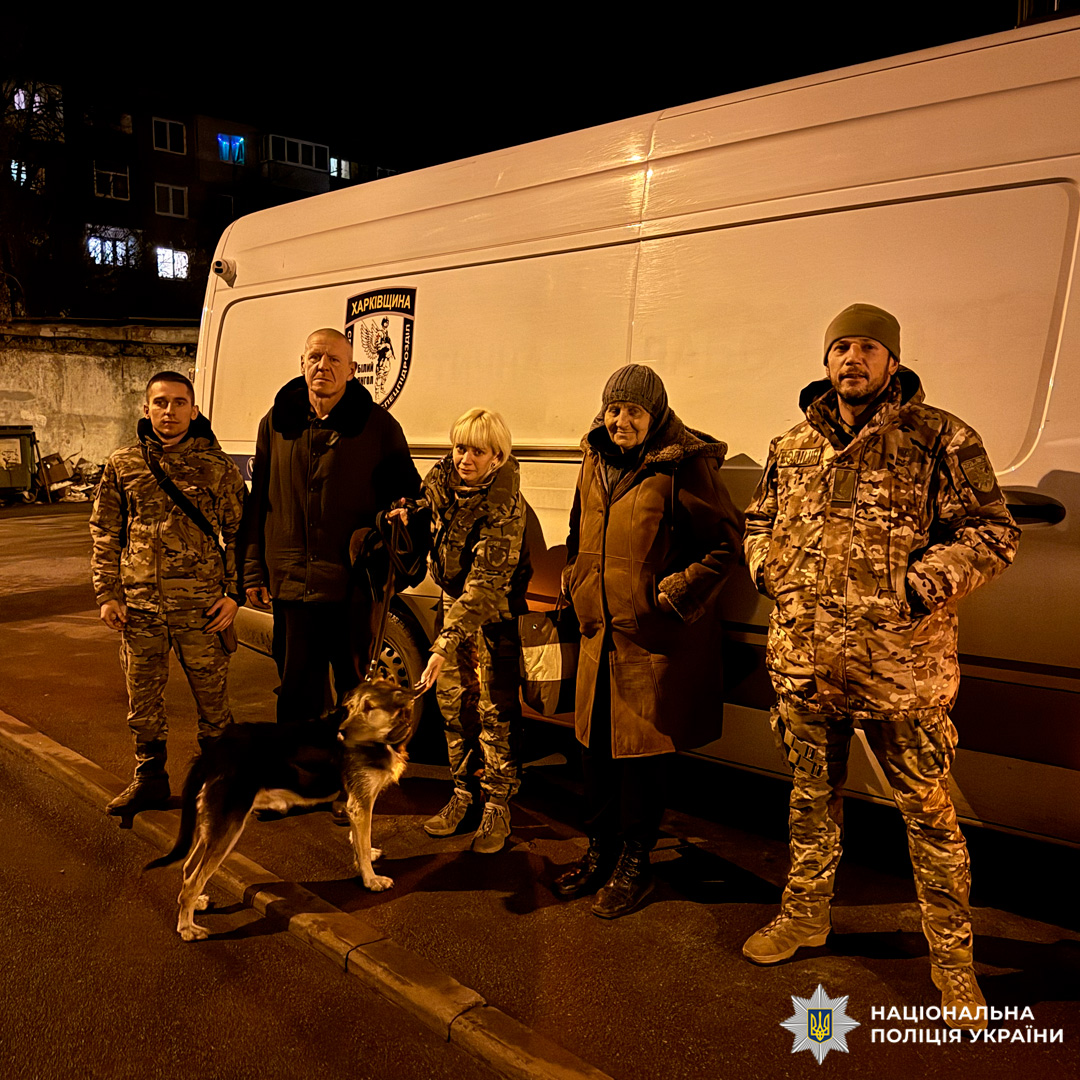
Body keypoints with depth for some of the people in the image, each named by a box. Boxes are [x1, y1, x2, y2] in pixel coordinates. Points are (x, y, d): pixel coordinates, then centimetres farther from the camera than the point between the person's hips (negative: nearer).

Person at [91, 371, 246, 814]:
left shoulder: (217, 466, 1)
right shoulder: (122, 465, 7)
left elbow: (238, 532, 3)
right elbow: (105, 533, 11)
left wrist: (234, 593, -4)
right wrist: (107, 595, 5)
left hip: (202, 606, -2)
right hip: (139, 605, 3)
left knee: (212, 694, 6)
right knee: (143, 694, 12)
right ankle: (150, 777, 29)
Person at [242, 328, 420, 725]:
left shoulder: (378, 425, -1)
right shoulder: (276, 424, 9)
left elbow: (407, 495, 4)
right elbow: (258, 503, 13)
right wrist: (253, 570, 10)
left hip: (354, 590, -3)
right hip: (290, 587, 3)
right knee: (295, 696, 14)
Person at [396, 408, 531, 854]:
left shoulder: (504, 505, -29)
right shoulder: (441, 477, -10)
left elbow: (485, 584, -33)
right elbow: (430, 515, 14)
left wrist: (445, 645, -39)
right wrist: (408, 518, -11)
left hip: (494, 607, -6)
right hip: (452, 599, 6)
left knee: (495, 708, -2)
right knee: (453, 700, 10)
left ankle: (497, 806, 12)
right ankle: (461, 791, 26)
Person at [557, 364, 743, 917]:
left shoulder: (684, 465, -10)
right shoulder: (595, 461, 10)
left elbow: (726, 540, -7)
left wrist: (680, 589, -13)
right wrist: (577, 580, 14)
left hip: (655, 636, -6)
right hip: (599, 629, 6)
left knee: (642, 749, 3)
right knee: (595, 744, 12)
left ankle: (634, 863, 21)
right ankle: (600, 851, 30)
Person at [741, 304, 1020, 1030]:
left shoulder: (938, 439, -5)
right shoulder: (792, 448, 9)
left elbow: (992, 533, -7)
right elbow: (759, 524, 21)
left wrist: (918, 590, -17)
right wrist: (773, 574, 3)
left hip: (900, 665, -4)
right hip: (804, 660, 5)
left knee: (927, 810, 7)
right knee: (814, 796, 20)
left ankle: (953, 957, 26)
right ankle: (806, 916, 39)